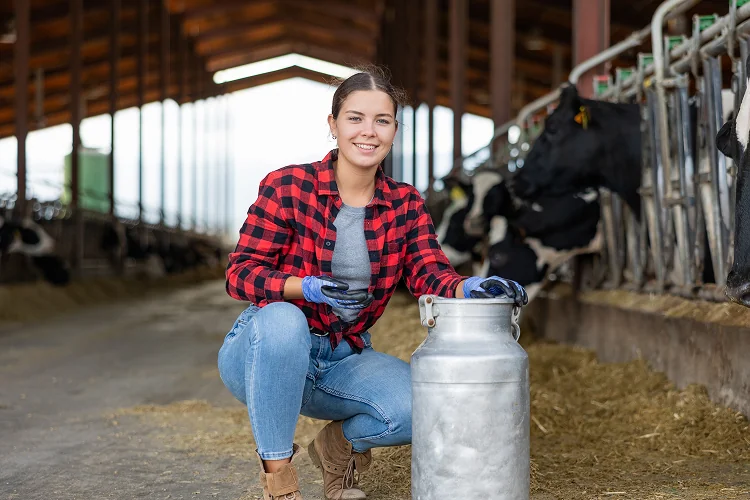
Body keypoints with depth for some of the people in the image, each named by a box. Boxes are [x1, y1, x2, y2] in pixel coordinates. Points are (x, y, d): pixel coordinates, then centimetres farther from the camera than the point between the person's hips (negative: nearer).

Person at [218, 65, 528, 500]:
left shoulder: (405, 204, 1)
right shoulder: (287, 187, -12)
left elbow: (430, 273, -12)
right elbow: (241, 273, -15)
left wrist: (471, 289, -35)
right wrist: (308, 289, -34)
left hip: (343, 359, 3)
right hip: (264, 351, -3)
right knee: (283, 319, -39)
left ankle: (342, 442, 13)